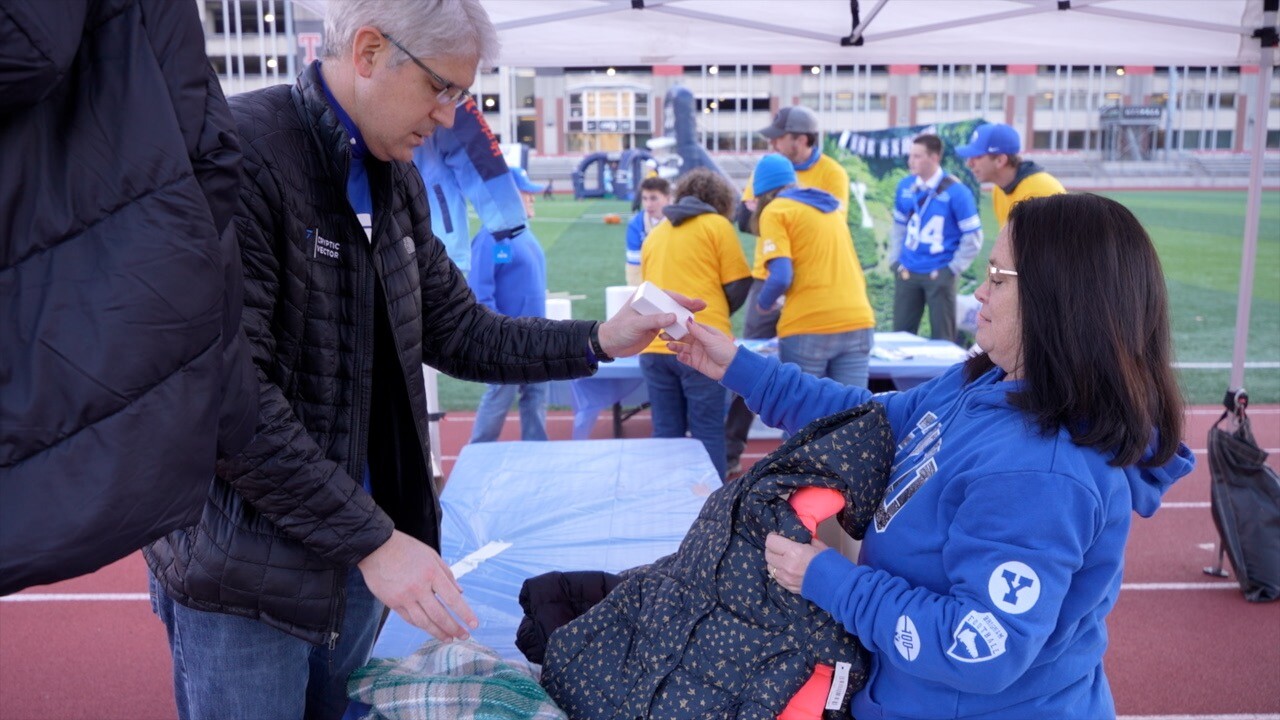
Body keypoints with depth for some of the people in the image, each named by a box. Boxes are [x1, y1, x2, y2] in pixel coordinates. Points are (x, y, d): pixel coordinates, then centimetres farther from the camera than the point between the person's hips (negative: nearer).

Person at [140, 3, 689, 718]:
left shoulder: (398, 183, 7)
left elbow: (459, 333, 11)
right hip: (245, 570, -7)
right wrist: (373, 538, -22)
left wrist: (598, 341, -2)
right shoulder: (238, 153, -18)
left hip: (358, 551, 7)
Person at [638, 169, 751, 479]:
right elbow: (738, 286, 3)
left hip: (654, 346, 4)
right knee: (707, 433, 3)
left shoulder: (655, 233, 20)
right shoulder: (717, 224, 5)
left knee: (666, 434, 10)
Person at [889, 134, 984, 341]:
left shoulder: (956, 192, -12)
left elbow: (973, 237, -7)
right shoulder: (905, 186, 3)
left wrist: (953, 268, -8)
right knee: (901, 333, 10)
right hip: (907, 271, 4)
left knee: (942, 336, 5)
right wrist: (895, 260, 9)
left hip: (939, 274, -4)